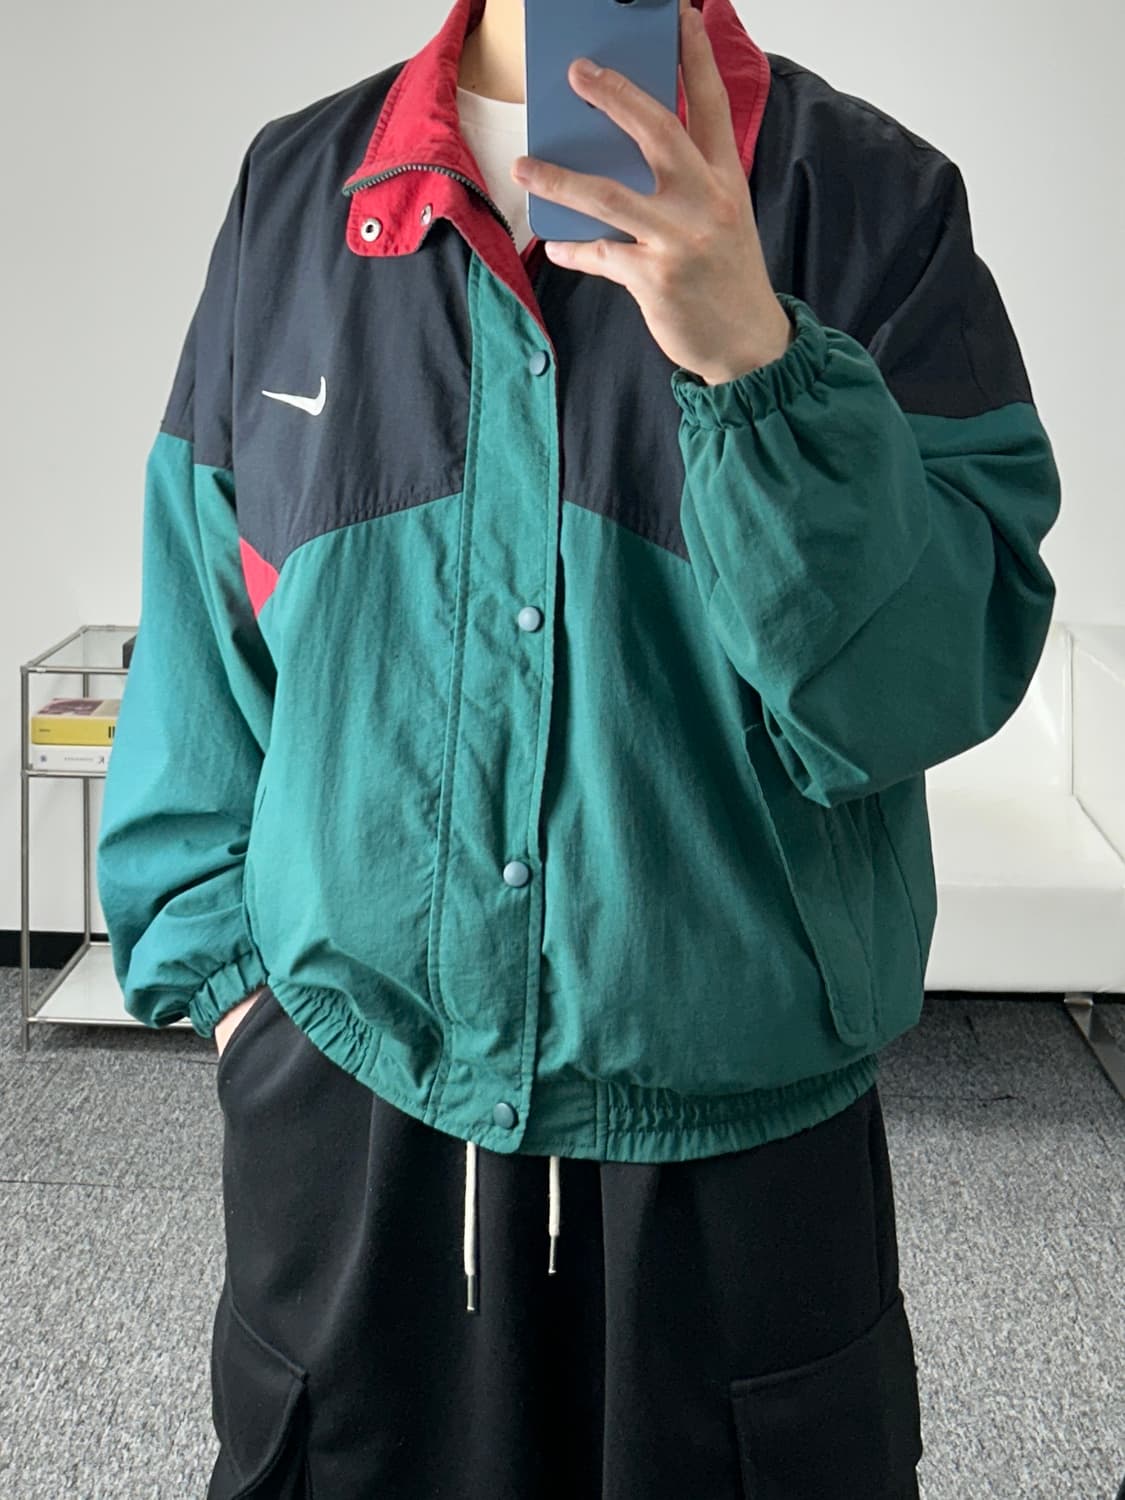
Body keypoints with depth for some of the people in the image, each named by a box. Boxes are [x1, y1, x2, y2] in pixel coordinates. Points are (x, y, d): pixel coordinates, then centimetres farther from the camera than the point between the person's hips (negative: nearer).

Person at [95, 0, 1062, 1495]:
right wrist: (220, 965, 1)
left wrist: (755, 357, -26)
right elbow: (202, 636, 6)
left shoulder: (879, 202, -5)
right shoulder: (294, 191, 2)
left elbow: (945, 673, -14)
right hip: (349, 1102, 2)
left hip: (739, 1133, -1)